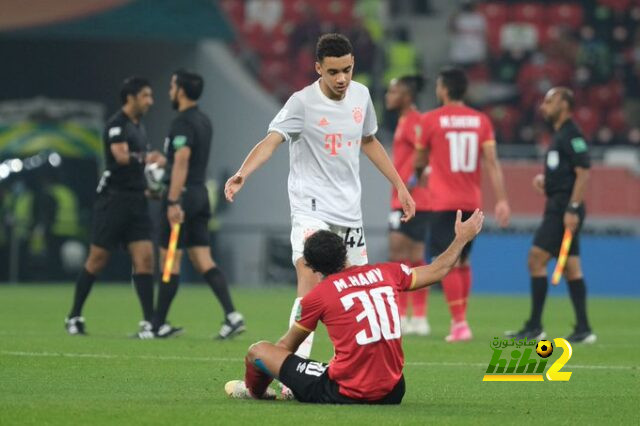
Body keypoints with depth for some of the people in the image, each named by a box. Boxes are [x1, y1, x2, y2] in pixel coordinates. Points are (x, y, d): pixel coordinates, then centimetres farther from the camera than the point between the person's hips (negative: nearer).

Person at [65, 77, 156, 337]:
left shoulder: (138, 127, 17)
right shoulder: (116, 125, -10)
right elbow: (121, 157, -26)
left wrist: (149, 187, 12)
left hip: (136, 201, 7)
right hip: (114, 199, -7)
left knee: (144, 258, -5)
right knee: (97, 260, 0)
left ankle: (148, 322, -7)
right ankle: (74, 317, 13)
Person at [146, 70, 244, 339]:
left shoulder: (183, 122, -13)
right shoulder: (204, 121, 15)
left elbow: (182, 162, -23)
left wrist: (174, 202, -27)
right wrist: (164, 160, 37)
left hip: (183, 195, -9)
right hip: (200, 194, 9)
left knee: (170, 261, -2)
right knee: (203, 261, 5)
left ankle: (158, 325, 4)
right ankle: (231, 315, -9)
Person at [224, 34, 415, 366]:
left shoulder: (360, 95, 6)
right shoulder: (302, 102, -14)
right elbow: (271, 140, -26)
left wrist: (399, 185, 25)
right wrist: (242, 173, -44)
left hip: (349, 210, 7)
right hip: (310, 207, -7)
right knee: (310, 284, -22)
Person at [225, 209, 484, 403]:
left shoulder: (317, 296, -3)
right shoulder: (386, 274, 7)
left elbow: (286, 348, 11)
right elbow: (438, 270, 24)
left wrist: (255, 381, 29)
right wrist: (462, 238, 42)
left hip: (344, 394, -5)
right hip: (392, 393, 5)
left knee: (258, 350, 10)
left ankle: (254, 393, 42)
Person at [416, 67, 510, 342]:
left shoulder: (431, 120, -4)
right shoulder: (480, 120, 4)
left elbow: (420, 160, 8)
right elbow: (492, 162, -3)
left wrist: (417, 175, 30)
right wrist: (501, 200, -4)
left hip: (444, 203, -4)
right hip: (472, 203, 4)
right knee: (463, 260, 18)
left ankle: (459, 323, -12)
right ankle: (459, 318, 19)